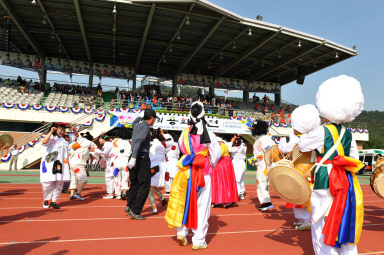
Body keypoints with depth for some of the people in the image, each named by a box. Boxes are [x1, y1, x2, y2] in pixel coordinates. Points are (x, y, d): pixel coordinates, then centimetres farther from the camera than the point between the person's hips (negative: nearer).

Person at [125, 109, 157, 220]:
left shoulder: (137, 124, 14)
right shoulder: (146, 126, -10)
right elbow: (138, 141, -24)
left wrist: (140, 116, 57)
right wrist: (134, 157, -32)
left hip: (134, 158, 9)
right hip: (142, 157, -8)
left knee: (134, 184, 18)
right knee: (144, 186, -3)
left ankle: (129, 206, 21)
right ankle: (135, 211, -3)